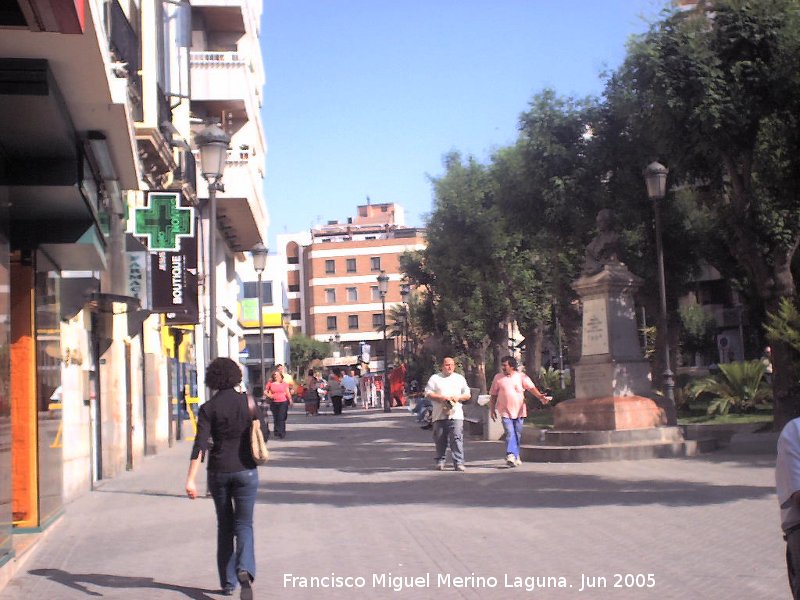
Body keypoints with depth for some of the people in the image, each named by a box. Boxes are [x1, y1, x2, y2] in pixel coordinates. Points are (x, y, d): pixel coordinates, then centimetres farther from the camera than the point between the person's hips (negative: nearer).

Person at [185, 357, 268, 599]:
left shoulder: (208, 408, -7)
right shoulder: (248, 402, -3)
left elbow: (200, 445, -16)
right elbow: (264, 434, 4)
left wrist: (191, 479, -20)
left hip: (218, 472, 0)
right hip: (245, 470, 0)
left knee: (224, 526, 16)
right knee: (244, 524, 6)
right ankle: (245, 570, -21)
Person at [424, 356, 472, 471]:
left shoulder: (460, 378, 16)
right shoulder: (435, 378, 10)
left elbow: (468, 394, 16)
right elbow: (428, 393, 3)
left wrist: (458, 398, -4)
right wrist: (441, 397, -11)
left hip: (456, 414, 0)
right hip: (439, 414, 0)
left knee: (457, 438, -11)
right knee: (440, 440, 5)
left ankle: (458, 463, -12)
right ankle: (440, 461, 19)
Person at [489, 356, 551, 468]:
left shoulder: (521, 376, 1)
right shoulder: (498, 377, 4)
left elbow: (531, 387, -9)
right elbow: (493, 395, 10)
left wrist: (540, 396, -25)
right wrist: (492, 409, 6)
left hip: (519, 411, 1)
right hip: (505, 411, -1)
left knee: (518, 435, 9)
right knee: (510, 433, -15)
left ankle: (516, 456, 23)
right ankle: (511, 455, -23)